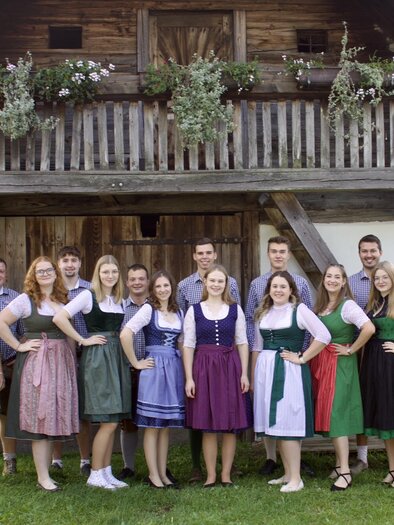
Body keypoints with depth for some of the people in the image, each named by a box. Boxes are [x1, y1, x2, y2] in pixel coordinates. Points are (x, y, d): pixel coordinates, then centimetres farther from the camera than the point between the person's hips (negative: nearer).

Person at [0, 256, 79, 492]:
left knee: (54, 417, 8)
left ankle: (46, 470, 18)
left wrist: (74, 355, 5)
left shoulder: (63, 299, 11)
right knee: (40, 418, -3)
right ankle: (43, 477, 3)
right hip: (37, 362, -5)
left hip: (63, 362, 5)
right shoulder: (26, 300, -5)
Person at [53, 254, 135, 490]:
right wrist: (83, 340, -12)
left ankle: (106, 472, 16)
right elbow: (59, 318, -16)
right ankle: (95, 474, 3)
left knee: (111, 421, 8)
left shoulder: (120, 300, 14)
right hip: (97, 358, -6)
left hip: (117, 358, 7)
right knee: (109, 421, -8)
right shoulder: (88, 296, -6)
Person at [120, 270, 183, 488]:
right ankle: (153, 475, 8)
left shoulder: (179, 312, 12)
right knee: (152, 425, 0)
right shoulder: (148, 309, -7)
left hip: (174, 369, 6)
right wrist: (136, 362, -13)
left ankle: (163, 473, 18)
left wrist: (184, 367, 7)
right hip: (154, 369, -6)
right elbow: (125, 334, -18)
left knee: (166, 425, 10)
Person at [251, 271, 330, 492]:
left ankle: (296, 478, -1)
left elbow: (324, 336, -13)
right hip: (265, 370, 6)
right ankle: (288, 474, 19)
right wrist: (253, 376, 12)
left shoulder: (299, 309, -5)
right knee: (275, 423, 9)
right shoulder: (263, 313, 12)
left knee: (288, 423, -7)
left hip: (289, 372, -6)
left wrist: (302, 358, -11)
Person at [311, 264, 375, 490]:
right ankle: (339, 464, 17)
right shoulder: (320, 305, 10)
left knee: (336, 413, -10)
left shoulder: (347, 305, -13)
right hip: (320, 363, 7)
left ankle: (345, 471, -7)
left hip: (339, 365, -7)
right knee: (327, 413, 8)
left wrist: (351, 350, -15)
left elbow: (369, 328, -26)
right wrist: (310, 357, 3)